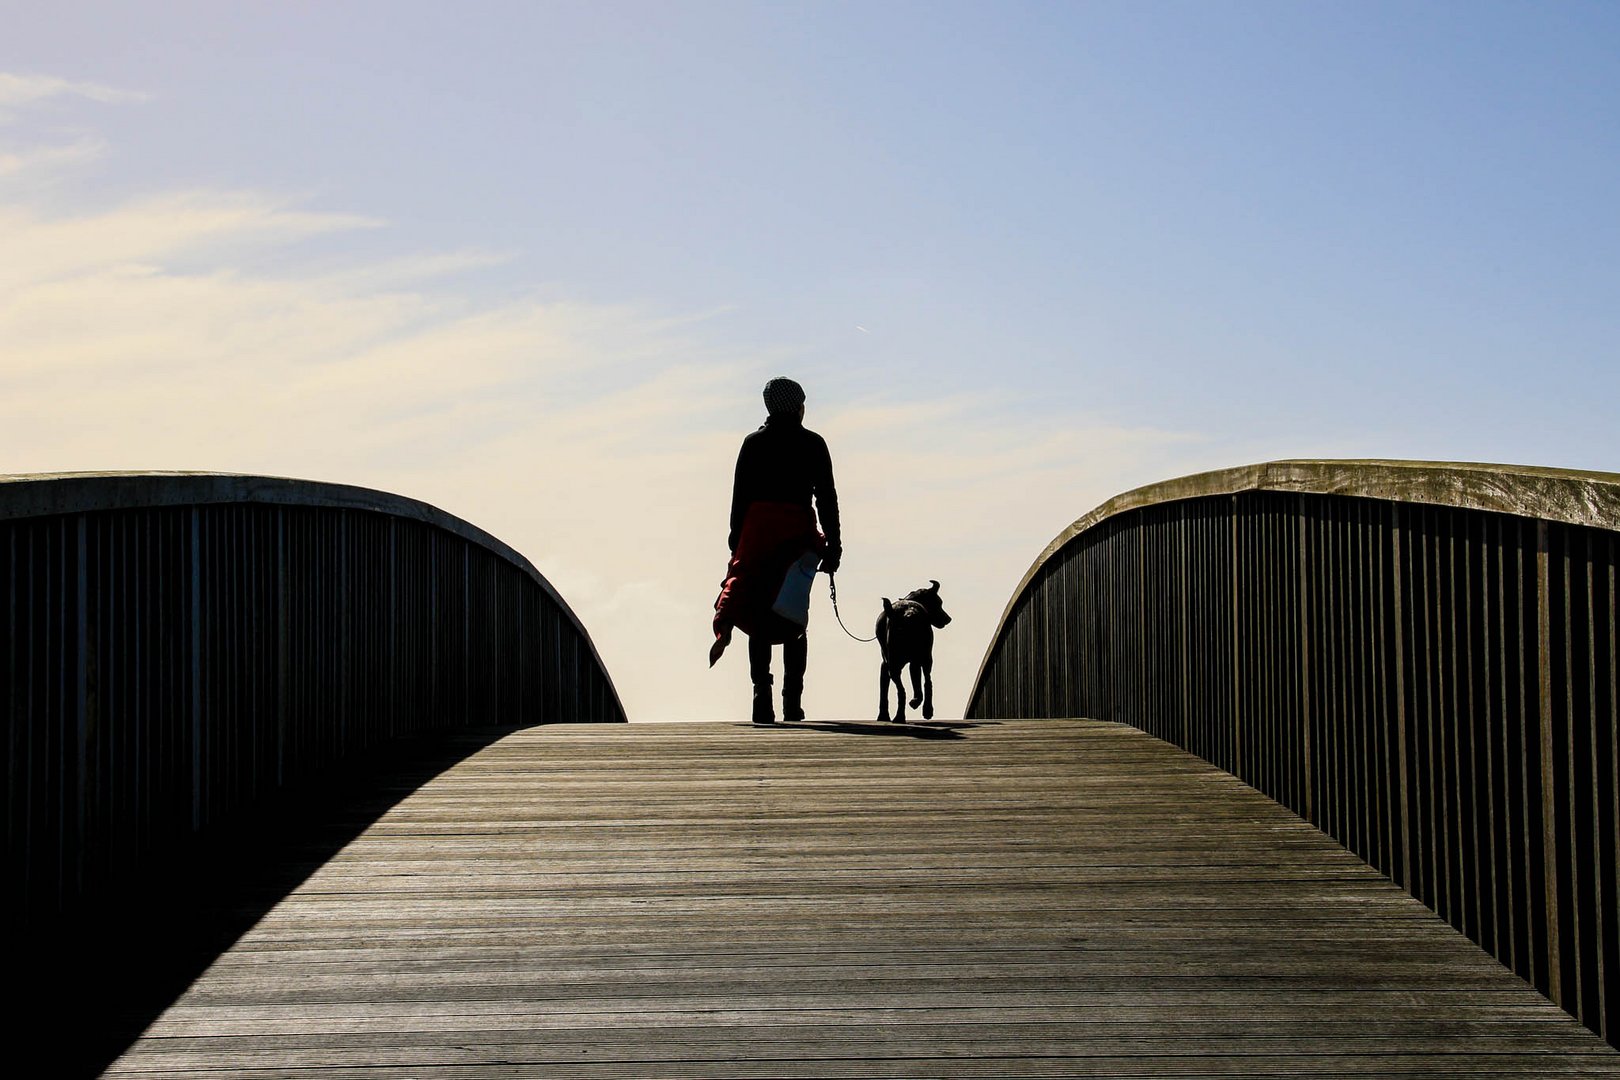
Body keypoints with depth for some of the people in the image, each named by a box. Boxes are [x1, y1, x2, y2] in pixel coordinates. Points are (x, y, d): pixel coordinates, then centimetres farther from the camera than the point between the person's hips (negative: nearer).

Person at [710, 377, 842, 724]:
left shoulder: (753, 443, 8)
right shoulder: (813, 444, 4)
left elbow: (740, 496, 5)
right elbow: (827, 497, 0)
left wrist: (736, 541, 9)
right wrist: (833, 544, 2)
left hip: (758, 532, 1)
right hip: (799, 535, 0)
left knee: (759, 619, 1)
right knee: (794, 620, 7)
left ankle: (762, 700, -11)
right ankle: (792, 702, 2)